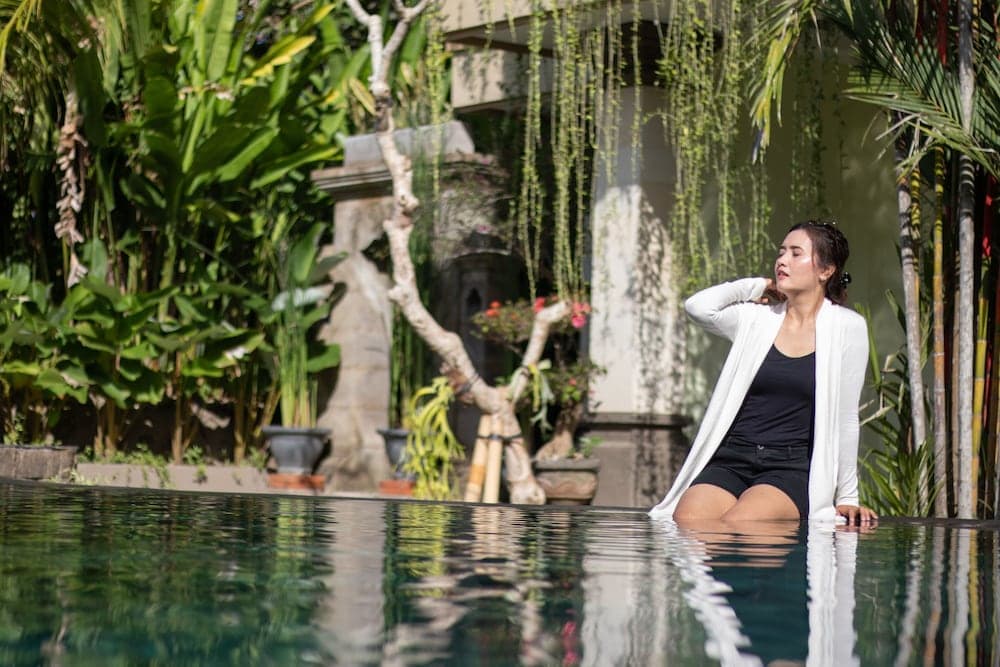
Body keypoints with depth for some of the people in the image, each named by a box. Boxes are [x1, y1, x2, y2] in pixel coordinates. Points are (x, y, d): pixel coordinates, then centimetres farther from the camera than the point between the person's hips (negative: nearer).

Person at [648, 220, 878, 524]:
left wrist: (846, 497, 8)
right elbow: (698, 306, -8)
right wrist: (756, 286, 6)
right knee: (686, 523, -27)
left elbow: (845, 418, 6)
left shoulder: (847, 327, 3)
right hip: (730, 459, 3)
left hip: (791, 468, -2)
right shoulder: (758, 317, 10)